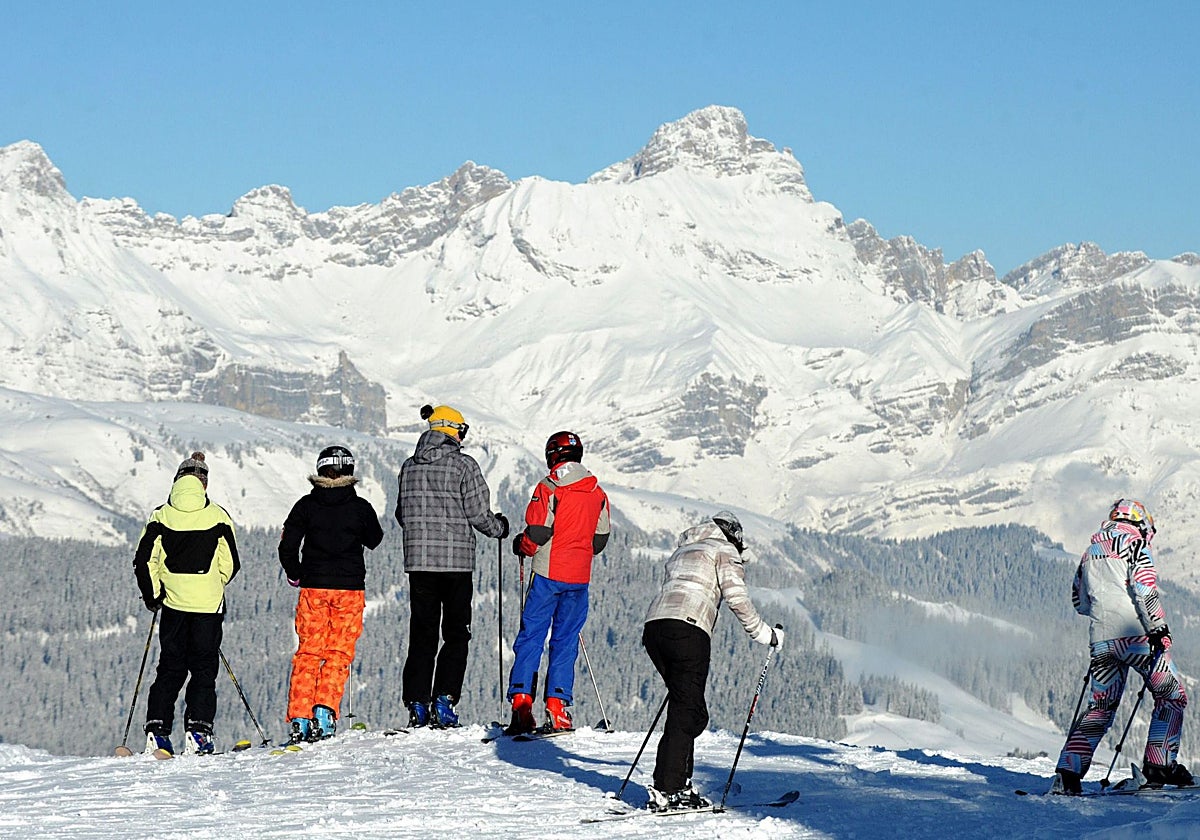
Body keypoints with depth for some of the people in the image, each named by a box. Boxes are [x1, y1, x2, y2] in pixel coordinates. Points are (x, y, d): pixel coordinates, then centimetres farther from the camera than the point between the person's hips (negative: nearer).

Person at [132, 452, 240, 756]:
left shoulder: (161, 516, 1)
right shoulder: (217, 517, -3)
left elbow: (144, 560, -2)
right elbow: (230, 564, 2)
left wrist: (152, 594, 12)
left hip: (173, 603, 2)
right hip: (209, 605, -2)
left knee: (170, 668, 10)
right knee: (204, 668, 4)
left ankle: (157, 730, 1)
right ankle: (197, 730, -7)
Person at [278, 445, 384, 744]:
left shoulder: (306, 505, -1)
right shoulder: (360, 507, -3)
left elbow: (287, 546, 0)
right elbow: (374, 541, 13)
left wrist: (294, 574, 17)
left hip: (313, 587, 1)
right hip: (350, 587, -1)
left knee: (308, 653, 7)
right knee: (338, 654, 4)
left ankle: (299, 719, 0)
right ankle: (324, 711, -12)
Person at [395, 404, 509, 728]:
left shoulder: (409, 467, 7)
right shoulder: (463, 465, -8)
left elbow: (402, 514, 13)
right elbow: (479, 513, -9)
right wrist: (499, 528, 12)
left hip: (418, 559, 4)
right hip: (456, 561, -4)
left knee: (421, 636, 9)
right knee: (456, 635, 3)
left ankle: (417, 705, 4)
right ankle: (443, 701, -8)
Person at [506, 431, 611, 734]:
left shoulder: (548, 488, -9)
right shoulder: (597, 493, 8)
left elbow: (537, 532, -13)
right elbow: (600, 539, 12)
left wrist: (521, 546, 7)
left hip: (548, 575, -4)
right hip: (579, 578, 4)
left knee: (531, 638, 1)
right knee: (566, 641, 8)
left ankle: (521, 701, -8)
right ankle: (557, 707, 2)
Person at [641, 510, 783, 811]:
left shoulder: (682, 551, 33)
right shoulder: (724, 551, 11)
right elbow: (737, 598, 0)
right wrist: (765, 634, 9)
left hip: (653, 627, 8)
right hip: (688, 631, -8)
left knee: (686, 708, 15)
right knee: (687, 712, -8)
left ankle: (680, 784, 10)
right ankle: (665, 791, -15)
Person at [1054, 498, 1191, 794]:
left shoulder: (1090, 552, 20)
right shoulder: (1134, 544, 1)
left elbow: (1079, 601, 26)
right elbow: (1145, 588, -14)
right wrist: (1159, 630, -16)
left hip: (1101, 639, 6)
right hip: (1134, 634, -6)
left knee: (1100, 706, 10)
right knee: (1171, 696, 6)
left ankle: (1068, 772, -2)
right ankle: (1159, 764, -3)